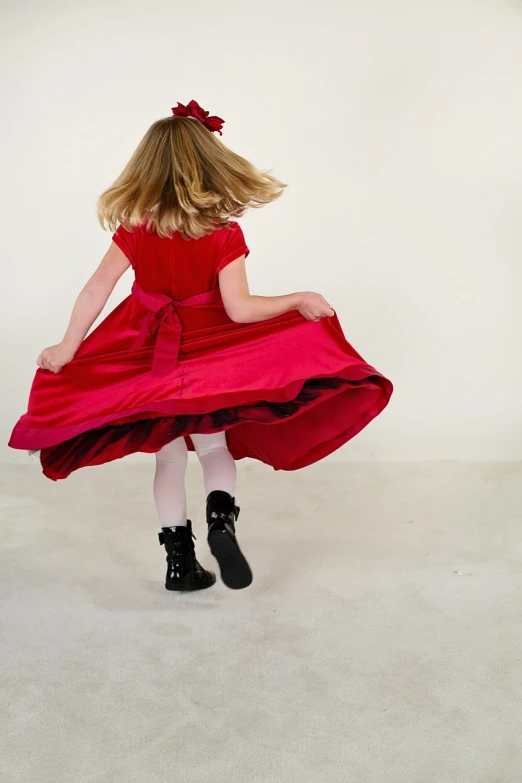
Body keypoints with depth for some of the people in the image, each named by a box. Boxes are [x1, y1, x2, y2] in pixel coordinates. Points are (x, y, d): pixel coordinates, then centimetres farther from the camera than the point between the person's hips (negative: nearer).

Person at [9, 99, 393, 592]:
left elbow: (97, 289, -10)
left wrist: (67, 348, -3)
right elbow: (238, 309, -20)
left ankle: (179, 561, 18)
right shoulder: (224, 233, -15)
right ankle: (221, 516, -16)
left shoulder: (135, 228, -7)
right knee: (214, 447, 14)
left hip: (147, 354, 2)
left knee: (169, 459, 12)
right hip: (207, 355, -2)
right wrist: (299, 301, -9)